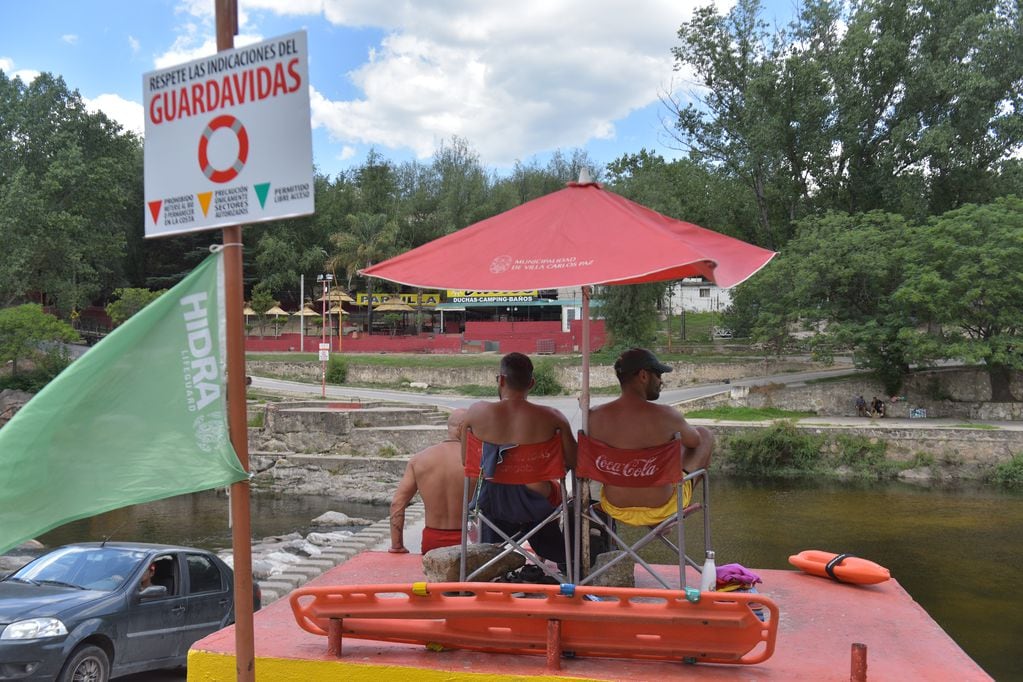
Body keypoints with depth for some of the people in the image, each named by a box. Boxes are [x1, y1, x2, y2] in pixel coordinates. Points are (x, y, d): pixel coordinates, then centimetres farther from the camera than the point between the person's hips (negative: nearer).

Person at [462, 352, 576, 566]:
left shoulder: (477, 412, -11)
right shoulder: (551, 417, -15)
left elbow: (466, 461, 1)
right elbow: (572, 462, -8)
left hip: (491, 502, 1)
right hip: (536, 505, -1)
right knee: (556, 487, 34)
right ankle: (565, 561, 51)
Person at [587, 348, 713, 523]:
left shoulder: (595, 416, -15)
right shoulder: (666, 415, -23)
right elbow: (695, 441, -1)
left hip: (616, 508, 4)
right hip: (661, 510, -4)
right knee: (705, 434, 18)